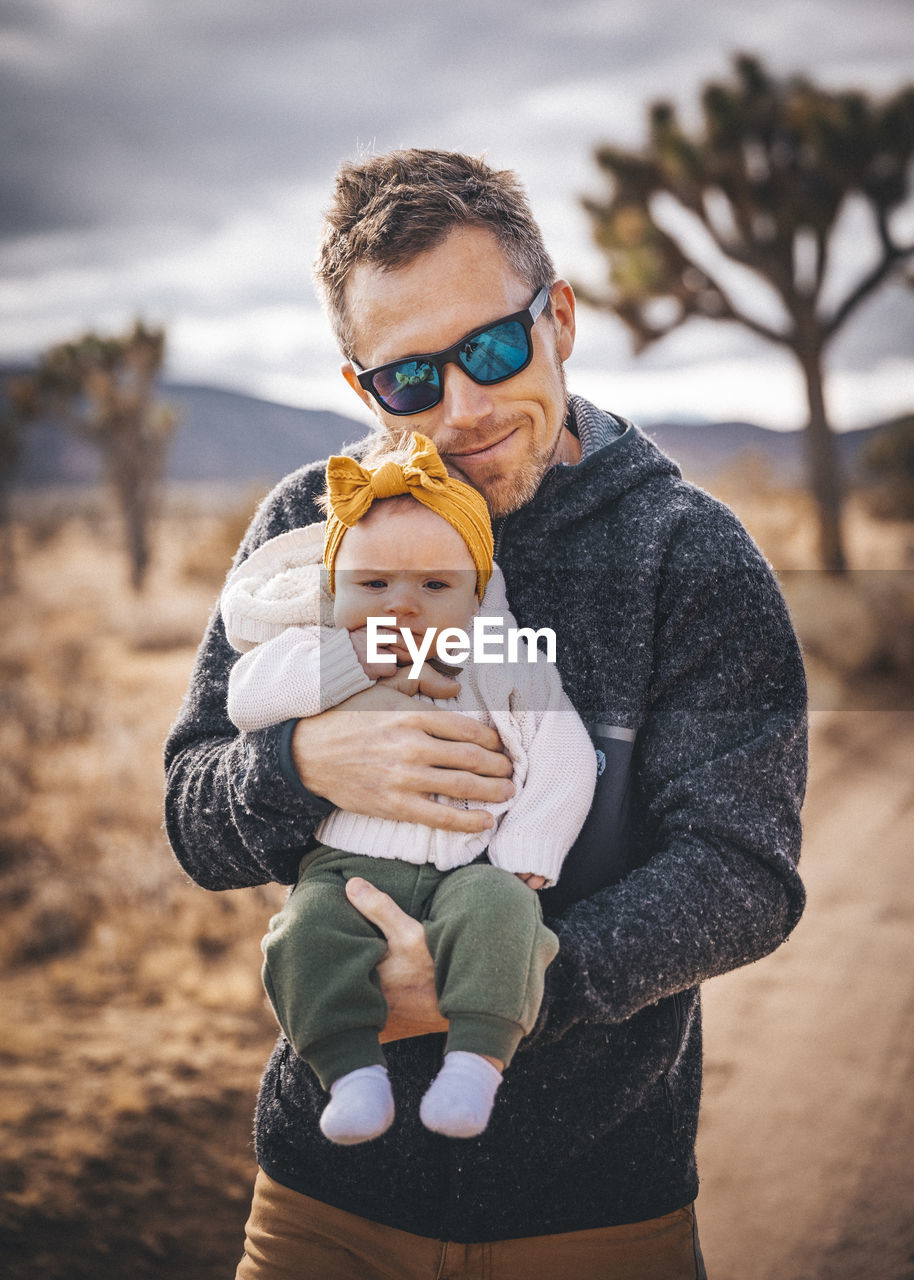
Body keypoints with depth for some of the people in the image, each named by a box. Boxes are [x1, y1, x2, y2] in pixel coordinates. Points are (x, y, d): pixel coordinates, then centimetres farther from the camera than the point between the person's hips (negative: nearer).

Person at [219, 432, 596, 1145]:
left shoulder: (504, 664, 4)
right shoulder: (323, 653, 7)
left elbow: (564, 763, 3)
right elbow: (248, 697, -9)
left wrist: (521, 861, -9)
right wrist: (352, 660, -15)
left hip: (469, 864, -1)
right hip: (349, 862, 1)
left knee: (499, 910, -32)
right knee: (305, 930, -27)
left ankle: (478, 1057, -27)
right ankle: (354, 1067, -21)